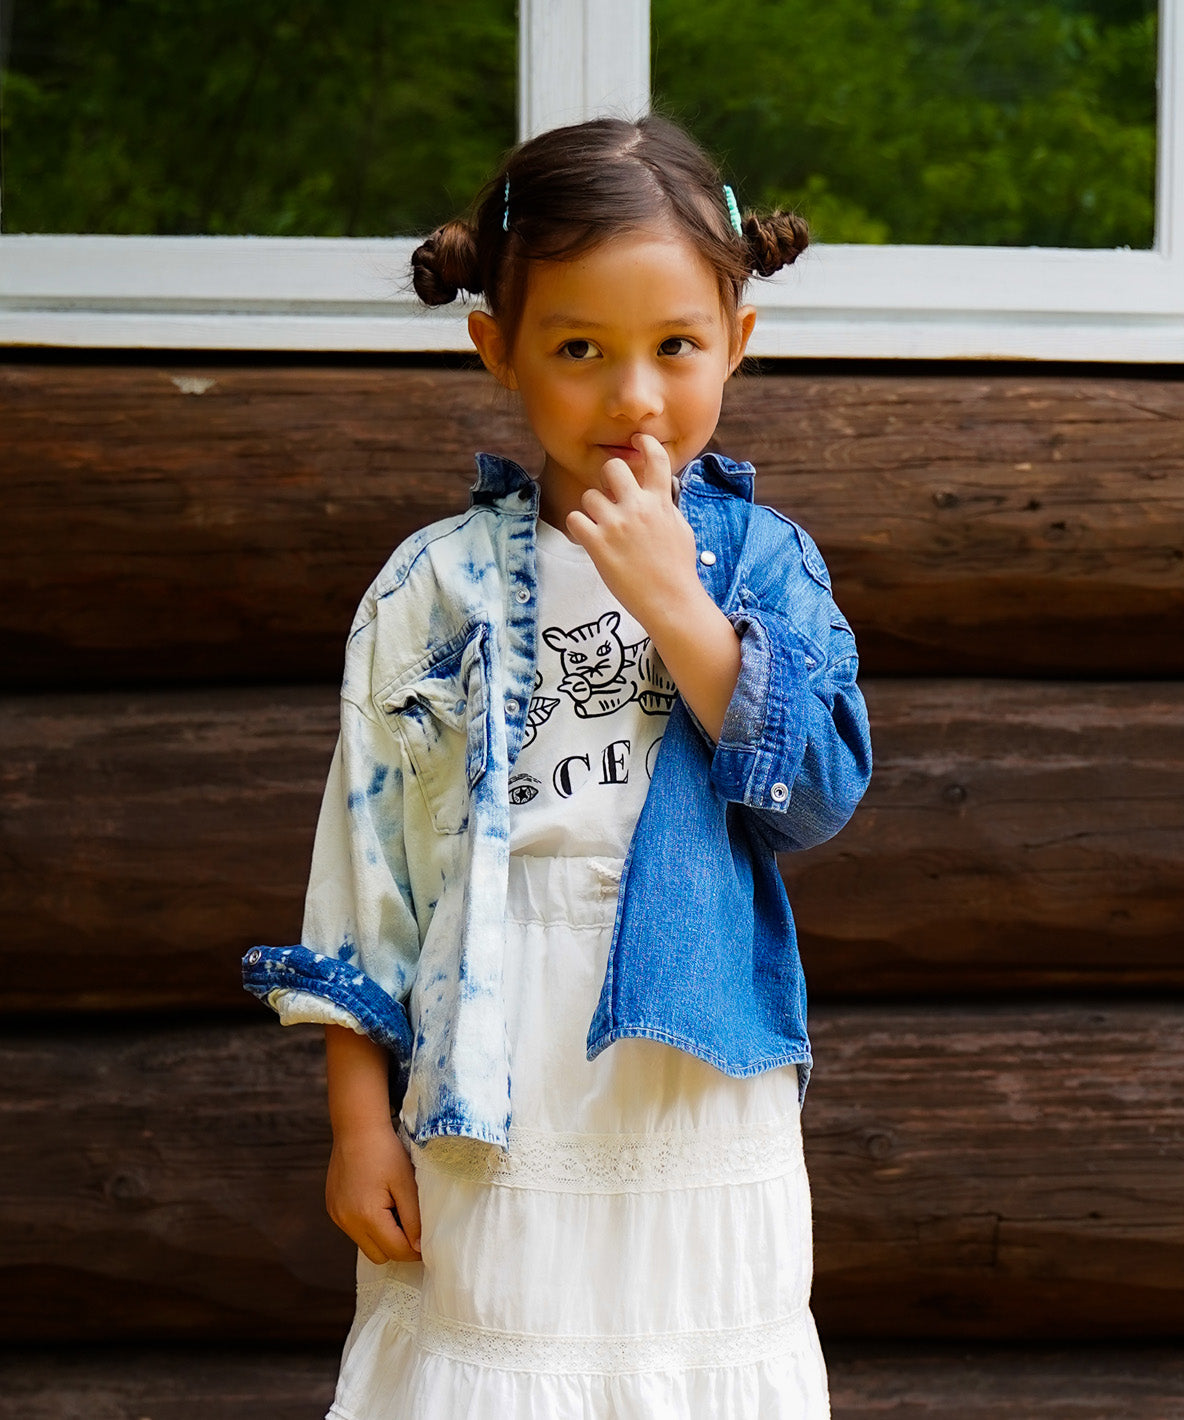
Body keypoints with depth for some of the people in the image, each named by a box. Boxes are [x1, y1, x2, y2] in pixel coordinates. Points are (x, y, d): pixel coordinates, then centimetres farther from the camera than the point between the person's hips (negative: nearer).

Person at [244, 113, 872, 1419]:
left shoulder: (762, 562, 1)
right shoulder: (436, 590, -1)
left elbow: (822, 794, -12)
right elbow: (364, 861, 2)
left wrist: (672, 603, -19)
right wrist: (358, 1117, 1)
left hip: (705, 1123, 1)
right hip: (495, 1128, 0)